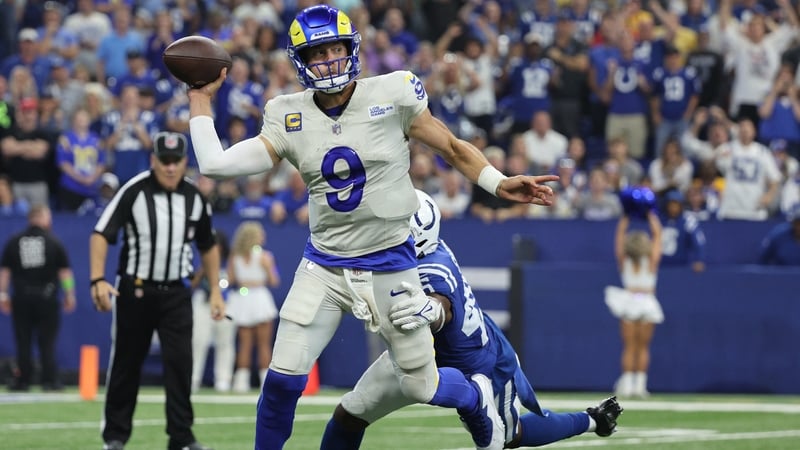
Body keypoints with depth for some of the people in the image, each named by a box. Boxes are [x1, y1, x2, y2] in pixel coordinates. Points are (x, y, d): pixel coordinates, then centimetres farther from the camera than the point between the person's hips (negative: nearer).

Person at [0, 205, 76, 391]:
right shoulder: (54, 242, 0)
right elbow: (64, 271, -2)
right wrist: (69, 295, 3)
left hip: (21, 299, 1)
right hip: (47, 298, -1)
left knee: (23, 342, 4)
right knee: (47, 342, 1)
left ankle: (23, 381, 3)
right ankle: (49, 381, -1)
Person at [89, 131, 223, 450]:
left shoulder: (195, 198, 3)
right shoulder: (133, 192, -10)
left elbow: (208, 247, 16)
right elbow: (101, 234, -13)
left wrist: (215, 291, 12)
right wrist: (98, 280, -25)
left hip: (176, 293, 2)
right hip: (134, 290, -2)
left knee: (180, 361, -8)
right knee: (125, 363, 5)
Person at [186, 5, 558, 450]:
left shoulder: (392, 95, -8)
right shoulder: (288, 117, -2)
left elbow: (452, 147, 1)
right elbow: (215, 163, -5)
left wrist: (499, 183, -10)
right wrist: (201, 99, -1)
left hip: (389, 265, -2)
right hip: (323, 267, 2)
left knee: (421, 387, 5)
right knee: (283, 376, -11)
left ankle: (476, 398, 40)